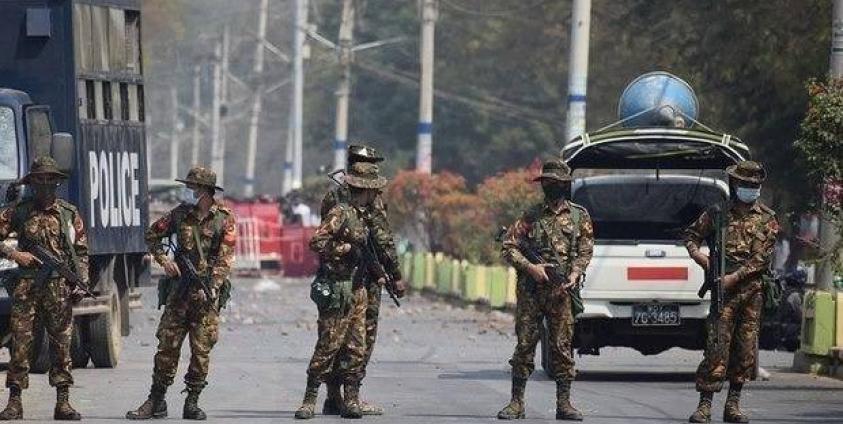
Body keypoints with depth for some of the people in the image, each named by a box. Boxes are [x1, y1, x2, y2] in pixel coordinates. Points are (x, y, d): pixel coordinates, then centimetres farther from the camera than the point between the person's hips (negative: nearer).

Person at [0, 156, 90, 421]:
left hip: (59, 287, 1)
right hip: (26, 286, -1)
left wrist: (81, 284, 1)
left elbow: (81, 252, 11)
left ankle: (63, 402, 4)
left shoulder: (69, 214, 10)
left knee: (61, 343, 1)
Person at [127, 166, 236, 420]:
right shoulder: (180, 214, 6)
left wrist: (210, 287, -17)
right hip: (179, 289, 3)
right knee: (167, 345, 0)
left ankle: (192, 403, 8)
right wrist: (163, 259, 1)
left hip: (208, 292, -3)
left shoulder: (224, 219, -3)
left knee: (201, 350, -1)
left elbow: (225, 259, -8)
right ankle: (156, 402, 5)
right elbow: (152, 235, 18)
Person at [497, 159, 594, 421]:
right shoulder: (532, 216, 8)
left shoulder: (579, 216, 9)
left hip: (562, 292, 0)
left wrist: (573, 276, -11)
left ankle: (564, 403, 3)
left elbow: (585, 251, 6)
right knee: (524, 345, -1)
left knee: (562, 346, -1)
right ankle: (517, 403, 2)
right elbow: (509, 247, 6)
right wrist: (531, 267, -8)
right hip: (530, 290, 0)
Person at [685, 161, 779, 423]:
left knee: (746, 348, 4)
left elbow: (762, 257, -3)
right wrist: (695, 252, -3)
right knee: (717, 345, -11)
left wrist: (735, 277, -13)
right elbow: (692, 234, 19)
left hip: (752, 289, 2)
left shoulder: (767, 219, 7)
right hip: (723, 287, -2)